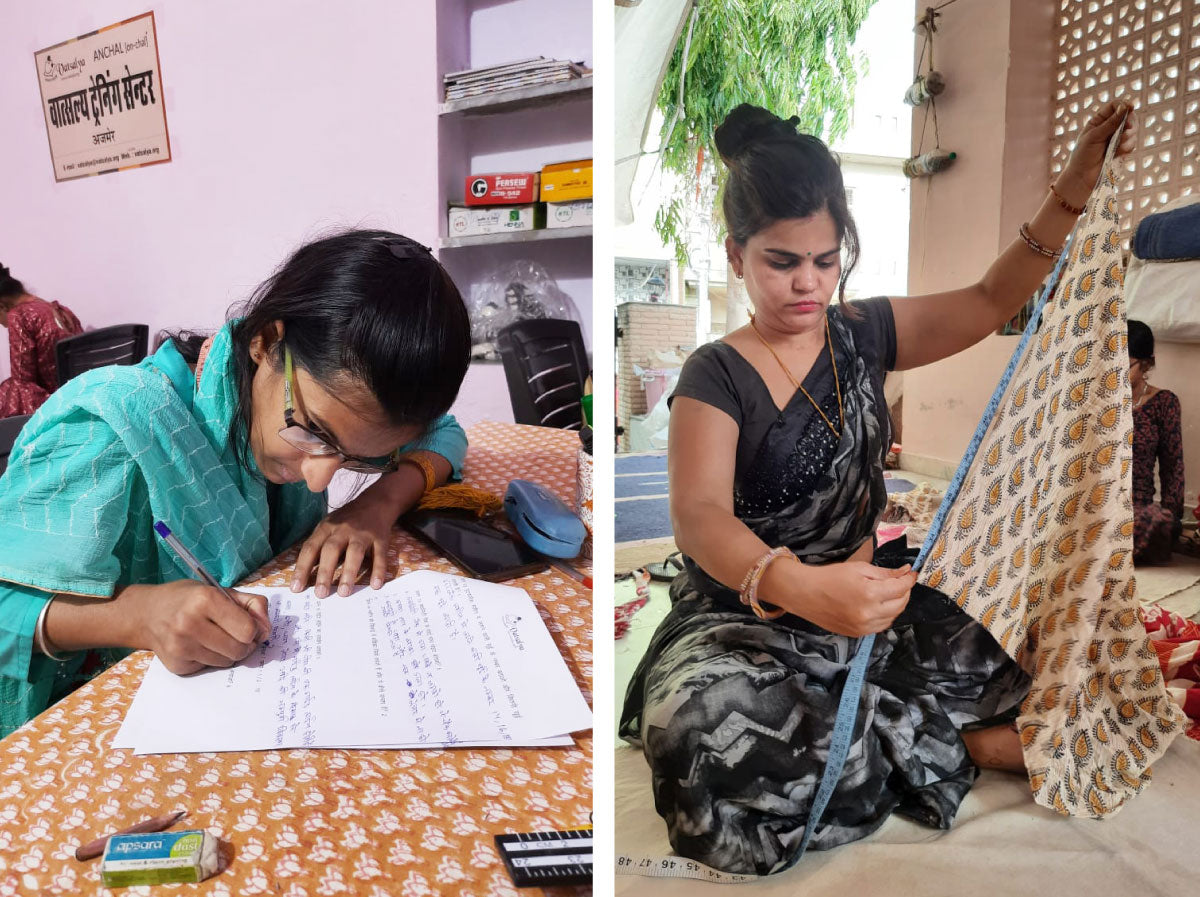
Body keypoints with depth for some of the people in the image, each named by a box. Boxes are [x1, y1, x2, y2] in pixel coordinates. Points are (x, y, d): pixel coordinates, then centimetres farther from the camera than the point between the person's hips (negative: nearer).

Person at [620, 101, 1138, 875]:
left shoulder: (861, 335, 7)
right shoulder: (717, 376, -11)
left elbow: (991, 302, 9)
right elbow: (699, 514, -26)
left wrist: (1071, 194, -5)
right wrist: (800, 587, -46)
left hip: (860, 592, 4)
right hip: (744, 615, -3)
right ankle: (957, 742, -18)